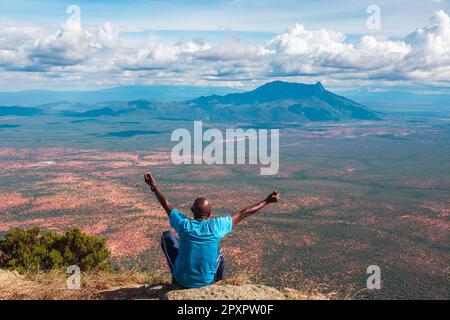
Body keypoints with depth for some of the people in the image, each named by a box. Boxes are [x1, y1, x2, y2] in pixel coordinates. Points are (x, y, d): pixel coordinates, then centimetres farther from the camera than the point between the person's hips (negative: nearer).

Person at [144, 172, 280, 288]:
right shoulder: (216, 226, -16)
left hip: (182, 280, 0)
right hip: (207, 281, 1)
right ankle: (218, 280, 46)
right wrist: (267, 201, 2)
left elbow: (166, 205, 0)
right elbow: (243, 214, -7)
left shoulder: (183, 224, -15)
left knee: (167, 236, 17)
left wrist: (154, 186, 13)